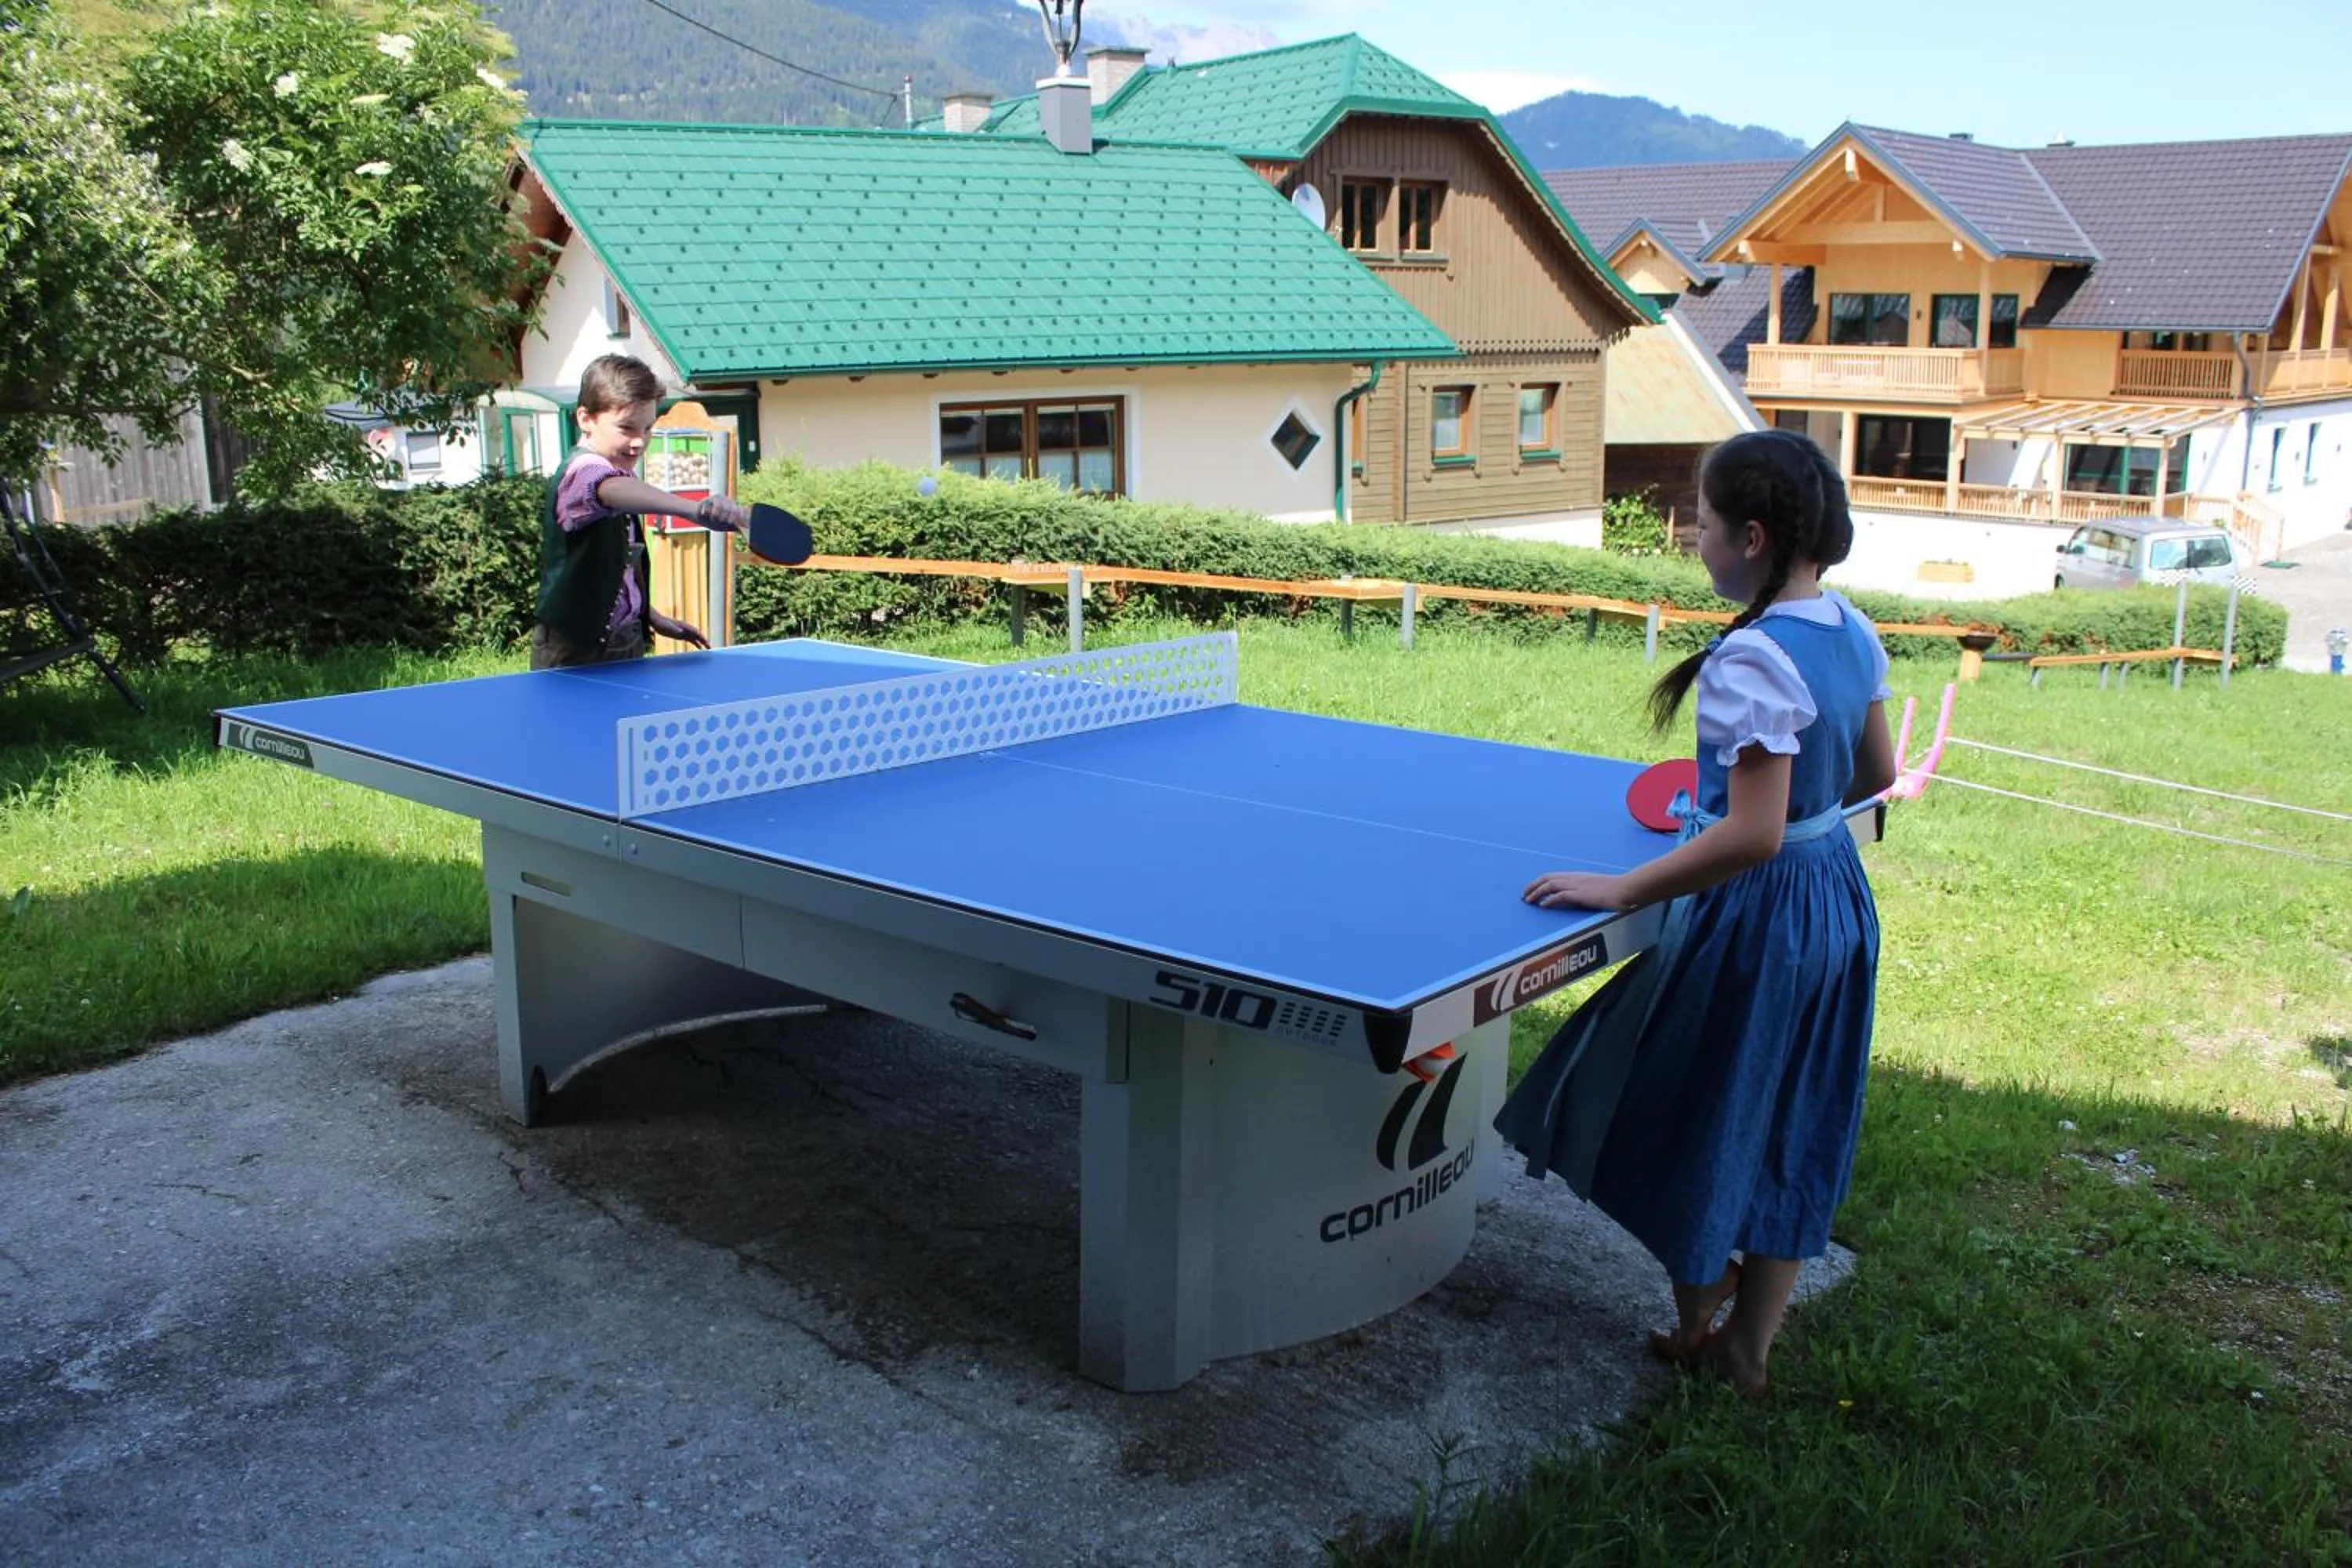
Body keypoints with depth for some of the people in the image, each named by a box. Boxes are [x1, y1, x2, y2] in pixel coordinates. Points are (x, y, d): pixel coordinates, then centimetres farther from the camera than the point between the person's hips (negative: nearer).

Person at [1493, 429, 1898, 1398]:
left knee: (1686, 1121, 13)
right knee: (1790, 1134, 18)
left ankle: (1697, 1333, 31)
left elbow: (1753, 834, -30)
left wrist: (1622, 891, -25)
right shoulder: (1853, 634, 1)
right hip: (1835, 896, 9)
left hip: (1753, 918, -9)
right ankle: (1749, 1345, 32)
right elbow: (1875, 774, 13)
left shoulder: (1753, 658, -26)